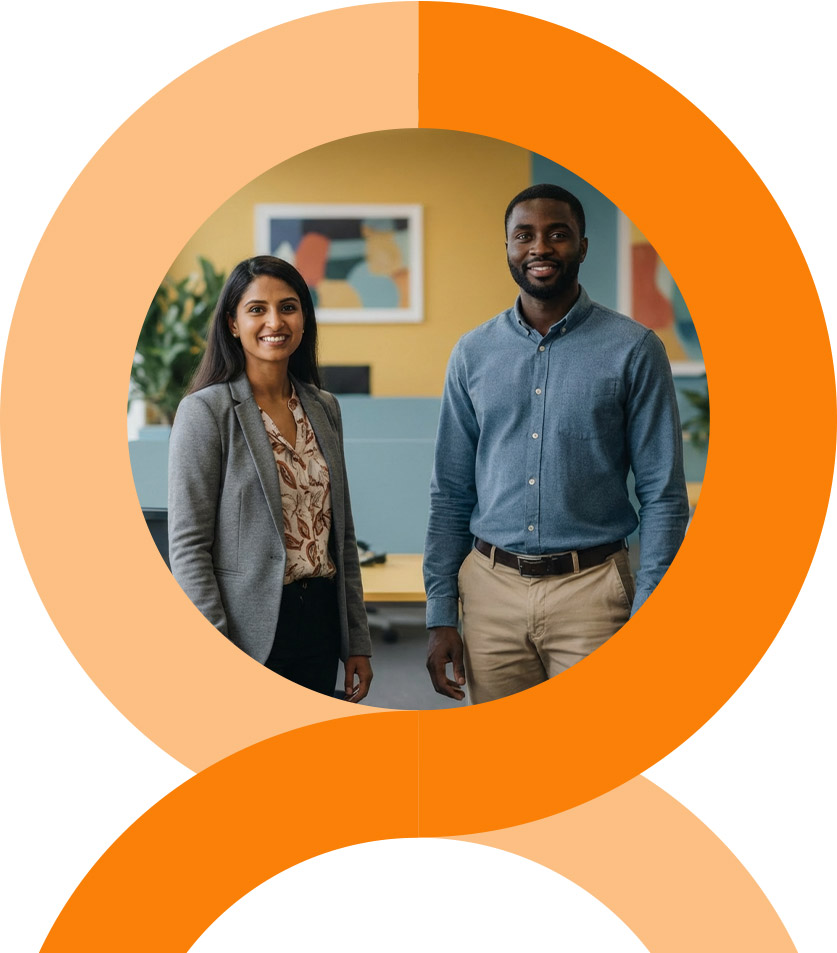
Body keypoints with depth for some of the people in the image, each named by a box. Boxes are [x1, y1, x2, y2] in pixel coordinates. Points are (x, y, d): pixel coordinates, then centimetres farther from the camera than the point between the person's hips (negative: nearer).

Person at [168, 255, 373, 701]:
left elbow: (342, 535, 13)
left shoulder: (323, 408, 9)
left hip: (320, 627, 6)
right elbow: (187, 546, -12)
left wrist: (357, 642, 10)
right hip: (251, 631, -5)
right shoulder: (205, 412, -9)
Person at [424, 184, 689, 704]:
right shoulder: (473, 353, 7)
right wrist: (441, 615, 4)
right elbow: (450, 494, 9)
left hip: (591, 589, -2)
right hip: (491, 588, 3)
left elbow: (664, 497, -3)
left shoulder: (633, 349, -2)